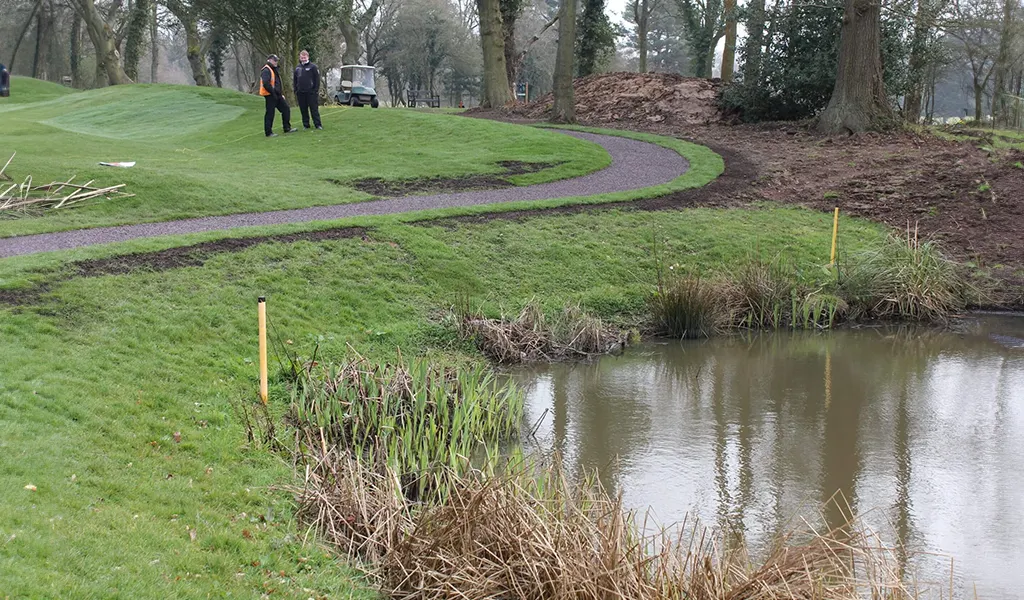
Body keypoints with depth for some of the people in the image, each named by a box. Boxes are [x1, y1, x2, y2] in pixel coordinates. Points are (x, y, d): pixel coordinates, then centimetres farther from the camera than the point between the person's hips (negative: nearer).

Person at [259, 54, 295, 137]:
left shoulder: (274, 70, 19)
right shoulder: (266, 70, -15)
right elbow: (266, 84, -26)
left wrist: (281, 94, 18)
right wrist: (273, 93, -21)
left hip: (277, 95, 10)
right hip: (270, 96, -10)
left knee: (286, 109, 9)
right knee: (270, 113, -4)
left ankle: (287, 128, 16)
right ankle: (268, 132, 2)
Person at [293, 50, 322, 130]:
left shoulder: (313, 67, -2)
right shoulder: (298, 68, 12)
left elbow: (317, 79, -3)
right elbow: (295, 80, 18)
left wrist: (316, 90, -10)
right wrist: (295, 90, 8)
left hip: (311, 92, -5)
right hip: (301, 93, 5)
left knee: (314, 109, -4)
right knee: (303, 110, 7)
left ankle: (318, 124, -1)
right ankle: (306, 125, 13)